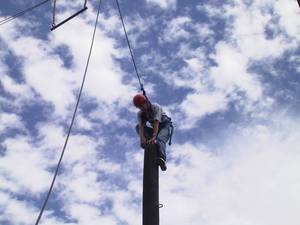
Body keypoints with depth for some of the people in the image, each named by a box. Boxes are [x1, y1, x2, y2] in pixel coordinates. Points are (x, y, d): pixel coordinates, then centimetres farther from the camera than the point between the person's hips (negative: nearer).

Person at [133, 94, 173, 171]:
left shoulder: (156, 107, -24)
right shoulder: (140, 114, -9)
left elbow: (156, 123, -35)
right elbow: (141, 126, -24)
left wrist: (154, 137, -47)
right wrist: (142, 138, -43)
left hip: (165, 126, -6)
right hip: (155, 129, 6)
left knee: (160, 139, -37)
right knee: (137, 127, -13)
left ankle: (162, 159, -58)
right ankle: (149, 142, -29)